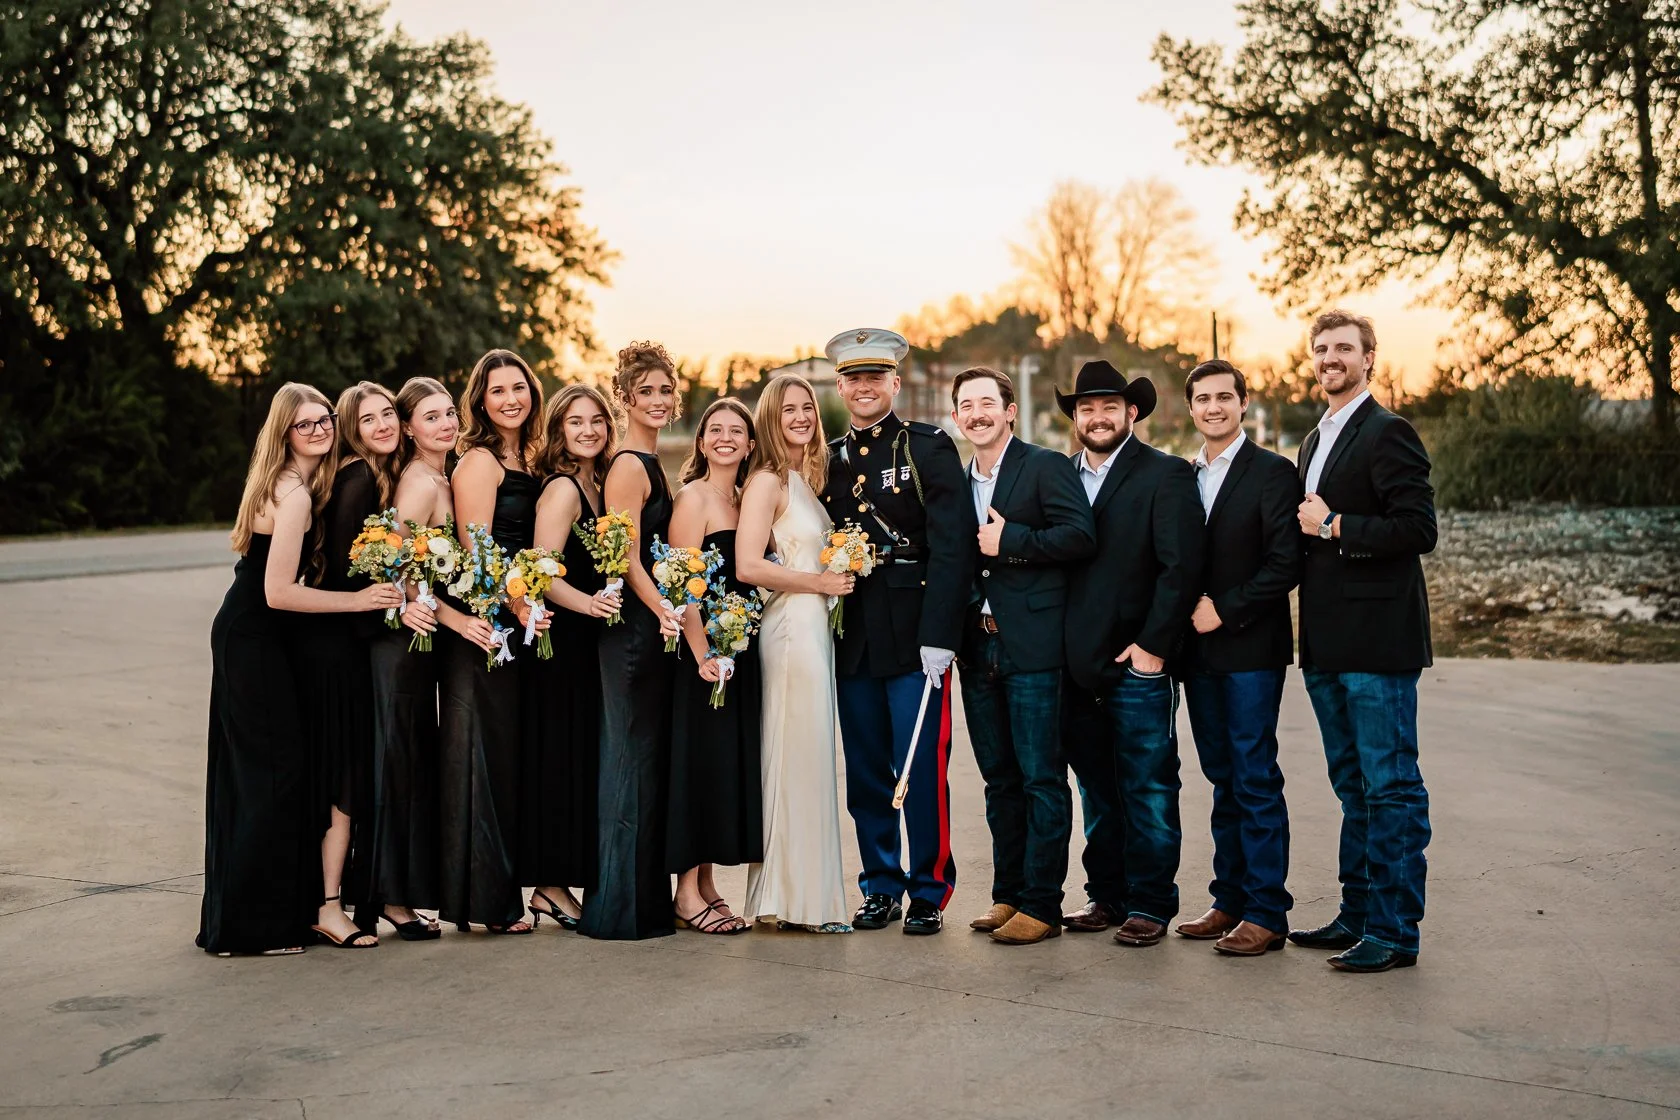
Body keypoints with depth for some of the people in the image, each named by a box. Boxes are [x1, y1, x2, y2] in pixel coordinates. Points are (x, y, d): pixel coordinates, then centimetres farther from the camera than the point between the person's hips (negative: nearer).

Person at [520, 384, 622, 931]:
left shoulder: (593, 485, 14)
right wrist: (588, 602, -34)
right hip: (562, 640, -9)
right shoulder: (562, 489, -12)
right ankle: (552, 885, 5)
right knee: (561, 758, -4)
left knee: (579, 760, 11)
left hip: (586, 640, 9)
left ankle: (551, 886, 18)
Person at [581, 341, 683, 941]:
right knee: (633, 760, -4)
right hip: (636, 627, -10)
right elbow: (628, 559, -18)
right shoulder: (629, 467, -12)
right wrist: (667, 612, -26)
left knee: (650, 758, 13)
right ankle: (623, 907, 4)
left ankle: (648, 899, 21)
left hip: (654, 625, 10)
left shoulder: (650, 465, 16)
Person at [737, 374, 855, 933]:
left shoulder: (807, 478, 17)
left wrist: (837, 576, 5)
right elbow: (747, 566, -18)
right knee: (800, 760, -5)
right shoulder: (767, 481, -9)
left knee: (810, 761, 11)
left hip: (815, 628, 9)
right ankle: (802, 900, 3)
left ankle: (800, 894, 18)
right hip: (791, 628, -9)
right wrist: (819, 581, -12)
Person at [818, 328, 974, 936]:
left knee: (922, 771, -2)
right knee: (865, 771, 10)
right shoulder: (829, 458, 13)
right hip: (852, 640, 5)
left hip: (915, 635, -5)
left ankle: (929, 892, 11)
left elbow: (952, 545, -9)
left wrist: (939, 635, -16)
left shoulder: (929, 447, -2)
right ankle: (880, 886, 22)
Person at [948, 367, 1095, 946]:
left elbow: (1081, 535, -15)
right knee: (1000, 779, 13)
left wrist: (1010, 541, -15)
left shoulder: (1046, 467, -3)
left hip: (1032, 647, -7)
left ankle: (1041, 905, 2)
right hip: (978, 648, 7)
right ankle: (1008, 895, 21)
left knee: (1042, 778, -3)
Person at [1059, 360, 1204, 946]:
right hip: (1077, 665, 5)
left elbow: (1181, 567, -11)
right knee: (1098, 788, 13)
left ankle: (1150, 905, 10)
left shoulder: (1166, 475, -3)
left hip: (1138, 662, -5)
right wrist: (1059, 648, 3)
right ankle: (1107, 895, 23)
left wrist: (1153, 645, -14)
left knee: (1147, 788, 1)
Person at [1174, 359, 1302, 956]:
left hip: (1251, 649, -6)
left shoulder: (1272, 472, -4)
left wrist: (1225, 609, -14)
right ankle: (1230, 901, 18)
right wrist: (1187, 614, 1)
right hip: (1200, 651, 6)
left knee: (1256, 780, -4)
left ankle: (1266, 913, 2)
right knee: (1224, 779, 11)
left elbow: (1286, 563, -12)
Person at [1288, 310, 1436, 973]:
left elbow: (1418, 530, -18)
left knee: (1391, 787, -3)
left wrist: (1333, 526, -15)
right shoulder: (1316, 442, 19)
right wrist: (1308, 531, 5)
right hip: (1328, 645, 9)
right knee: (1354, 787, 16)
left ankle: (1394, 931, 3)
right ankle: (1358, 916, 25)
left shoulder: (1388, 433, -9)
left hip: (1377, 644, -9)